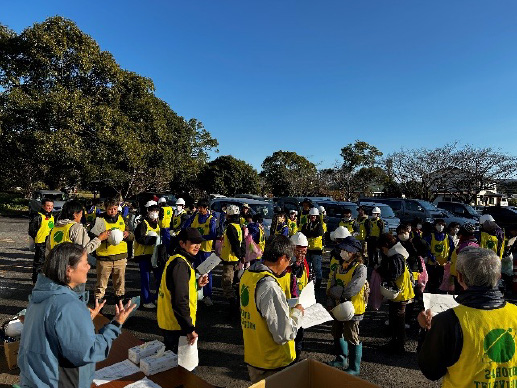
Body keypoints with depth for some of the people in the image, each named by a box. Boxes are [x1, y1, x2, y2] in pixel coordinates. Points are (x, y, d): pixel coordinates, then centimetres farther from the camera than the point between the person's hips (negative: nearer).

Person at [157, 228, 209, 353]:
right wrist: (189, 329, -24)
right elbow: (180, 300, -27)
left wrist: (197, 284, 4)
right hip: (176, 325, -10)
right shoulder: (180, 264, -22)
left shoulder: (180, 261, 10)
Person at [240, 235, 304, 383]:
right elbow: (284, 335, -26)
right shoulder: (270, 286, -30)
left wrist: (287, 308, 9)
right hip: (271, 365, -7)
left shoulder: (247, 275, -3)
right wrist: (297, 313, -9)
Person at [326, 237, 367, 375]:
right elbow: (331, 286, 3)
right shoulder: (340, 266, 5)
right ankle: (341, 360, 42)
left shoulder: (360, 268, -18)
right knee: (337, 333, 21)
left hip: (352, 309, -8)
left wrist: (334, 291, -14)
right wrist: (330, 303, -9)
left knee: (351, 338, 3)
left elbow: (350, 290, -27)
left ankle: (354, 367, 22)